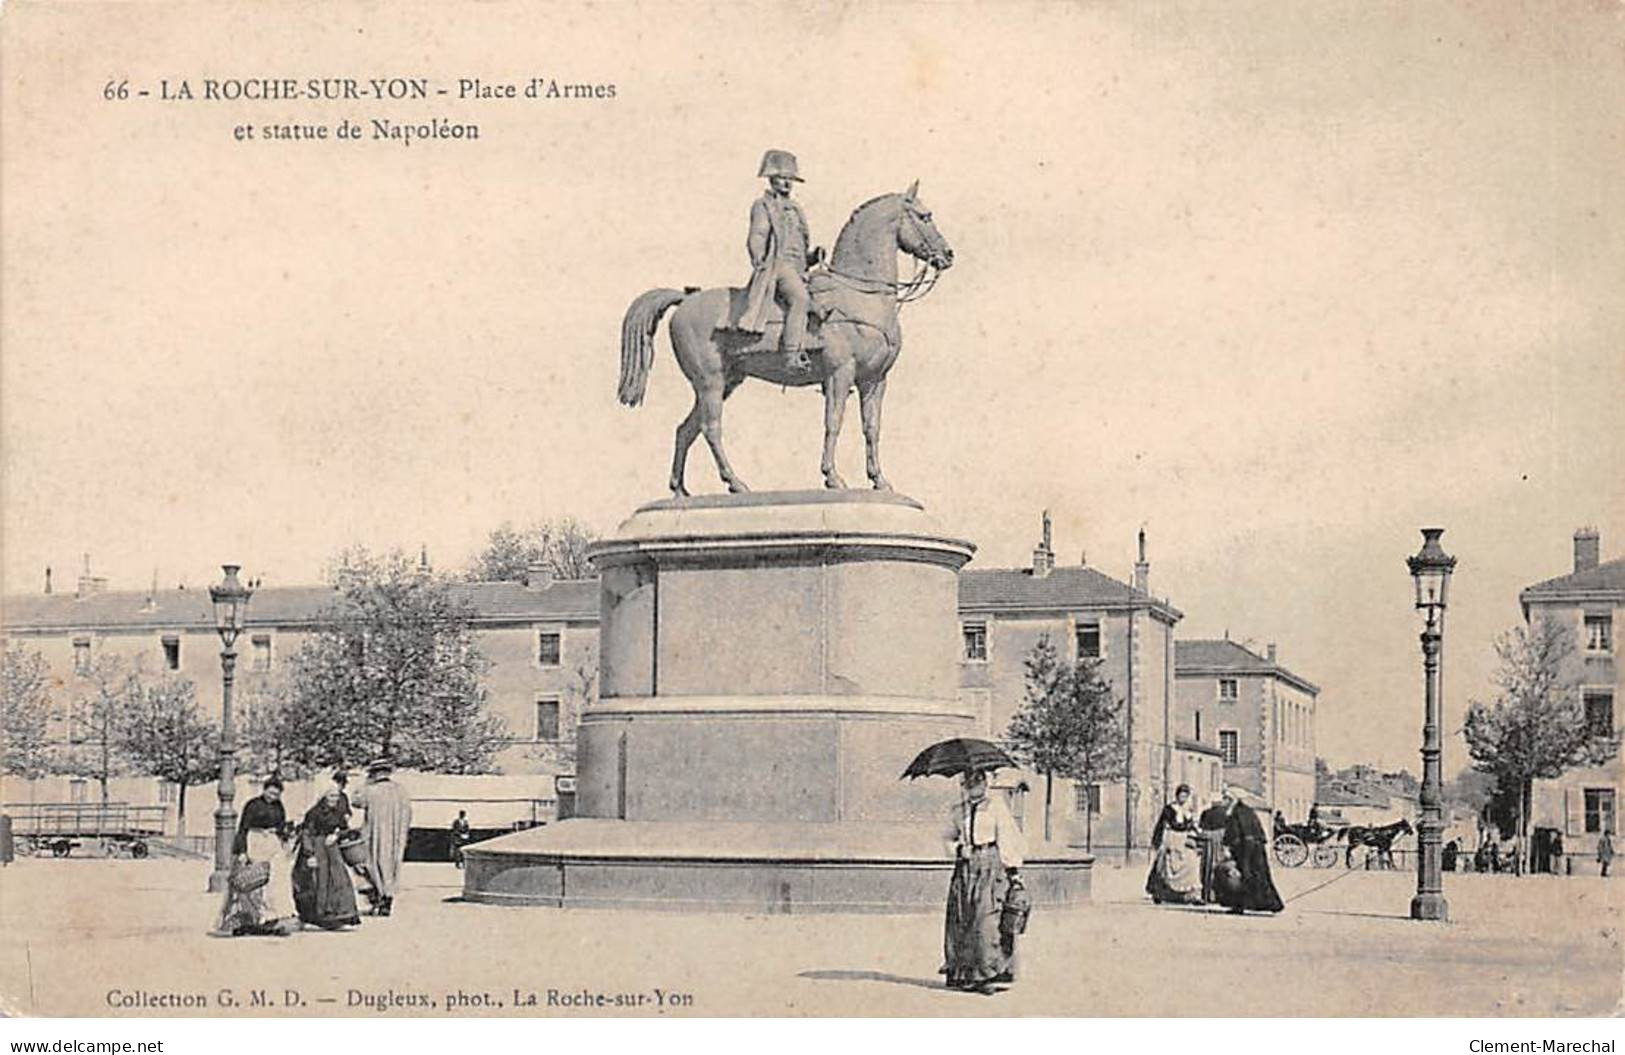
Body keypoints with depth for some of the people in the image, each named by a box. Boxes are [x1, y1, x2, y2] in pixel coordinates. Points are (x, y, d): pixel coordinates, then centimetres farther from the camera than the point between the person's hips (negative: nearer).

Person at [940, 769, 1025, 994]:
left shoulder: (996, 806, 0)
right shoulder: (959, 810, 14)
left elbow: (1008, 837, -3)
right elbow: (947, 836, 24)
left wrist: (1013, 869, -9)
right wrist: (957, 850, 3)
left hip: (991, 866, -5)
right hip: (965, 866, 5)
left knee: (986, 919, -11)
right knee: (960, 919, 2)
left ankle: (989, 974, -10)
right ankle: (960, 971, 9)